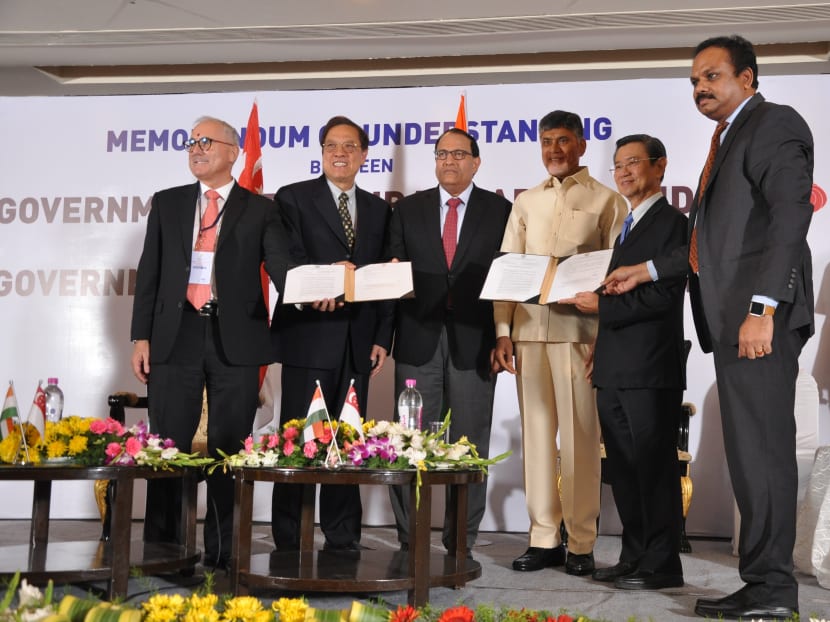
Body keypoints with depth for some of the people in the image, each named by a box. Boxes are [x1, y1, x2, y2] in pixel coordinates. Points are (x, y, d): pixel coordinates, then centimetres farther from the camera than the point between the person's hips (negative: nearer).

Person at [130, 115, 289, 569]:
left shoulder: (259, 210, 7)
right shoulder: (167, 203, 14)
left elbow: (281, 265, -5)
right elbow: (149, 273, 11)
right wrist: (141, 336, 2)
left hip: (234, 339, -2)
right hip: (175, 337, 2)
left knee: (229, 450, 4)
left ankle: (222, 555, 12)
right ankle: (160, 550, 15)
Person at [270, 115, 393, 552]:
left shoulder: (378, 210, 15)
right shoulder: (293, 198, 3)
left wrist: (382, 337, 4)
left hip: (357, 343, 4)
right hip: (308, 337, -4)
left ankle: (343, 540, 16)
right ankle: (288, 543, 7)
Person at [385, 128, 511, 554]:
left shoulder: (500, 211, 7)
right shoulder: (408, 210, 12)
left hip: (474, 341, -1)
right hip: (418, 338, 1)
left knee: (470, 445, 4)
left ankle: (461, 542, 13)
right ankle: (408, 541, 10)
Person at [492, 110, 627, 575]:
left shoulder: (606, 201, 5)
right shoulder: (526, 202, 16)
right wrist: (503, 332, 4)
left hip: (579, 331, -4)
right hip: (529, 330, 4)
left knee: (579, 436, -1)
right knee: (536, 433, 6)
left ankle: (581, 543, 7)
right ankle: (544, 538, 13)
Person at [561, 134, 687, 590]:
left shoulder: (671, 223, -6)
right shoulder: (626, 227, 20)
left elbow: (664, 296, -17)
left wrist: (602, 306, -15)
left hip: (650, 369, -8)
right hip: (614, 369, 9)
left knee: (653, 466, -2)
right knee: (622, 467, 12)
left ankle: (661, 565, 5)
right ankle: (634, 557, 21)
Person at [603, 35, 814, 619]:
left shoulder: (773, 123, -4)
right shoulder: (730, 138, 25)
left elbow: (789, 216, -15)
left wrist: (762, 307, -22)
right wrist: (648, 269, 25)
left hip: (759, 318, -9)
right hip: (731, 318, 9)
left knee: (760, 449, -7)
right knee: (753, 451, 9)